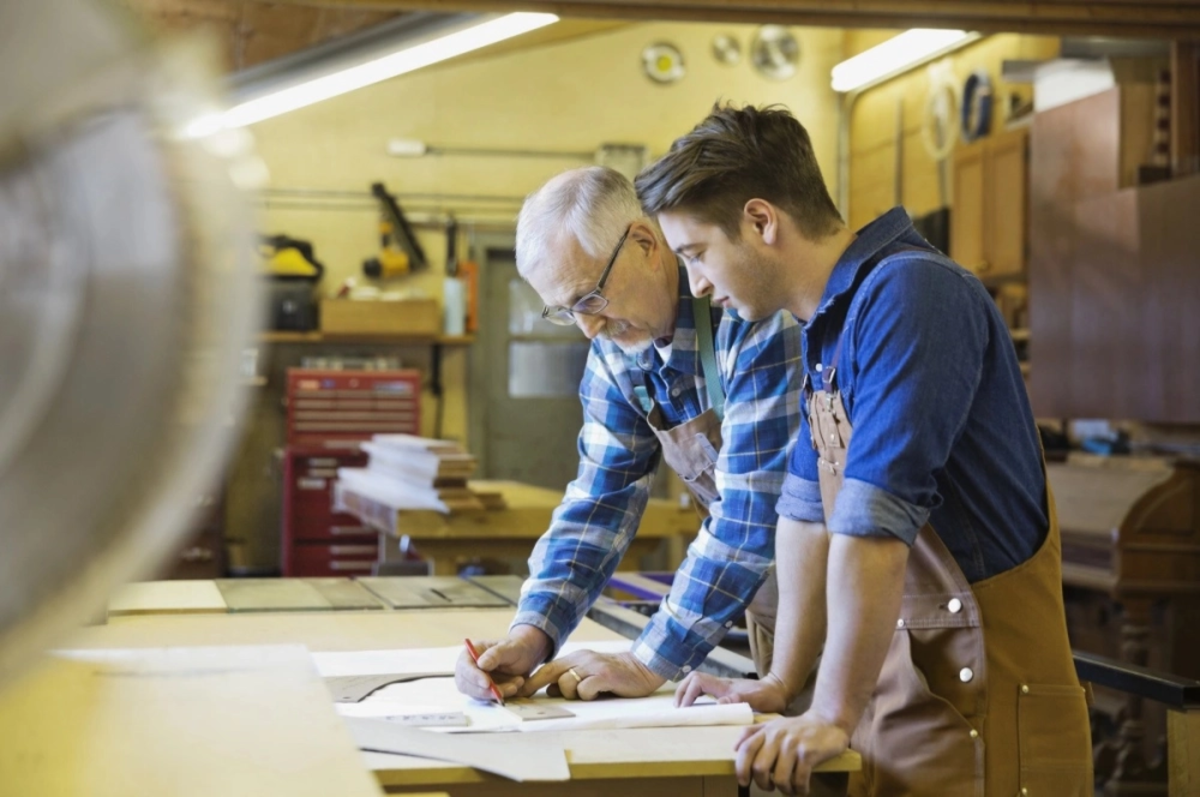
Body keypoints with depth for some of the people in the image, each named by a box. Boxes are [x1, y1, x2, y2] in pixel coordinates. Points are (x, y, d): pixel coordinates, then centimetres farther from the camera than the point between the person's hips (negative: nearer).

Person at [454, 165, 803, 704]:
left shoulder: (754, 311, -26)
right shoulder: (617, 344, -1)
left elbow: (755, 507, -27)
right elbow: (601, 496, 1)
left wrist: (650, 664, -23)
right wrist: (532, 631, -15)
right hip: (771, 577, 6)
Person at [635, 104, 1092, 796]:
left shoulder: (909, 296, -19)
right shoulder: (829, 321, 11)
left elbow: (874, 524, -24)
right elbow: (811, 511, 14)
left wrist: (832, 718, -21)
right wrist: (783, 683, 12)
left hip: (985, 711, -8)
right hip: (897, 700, 8)